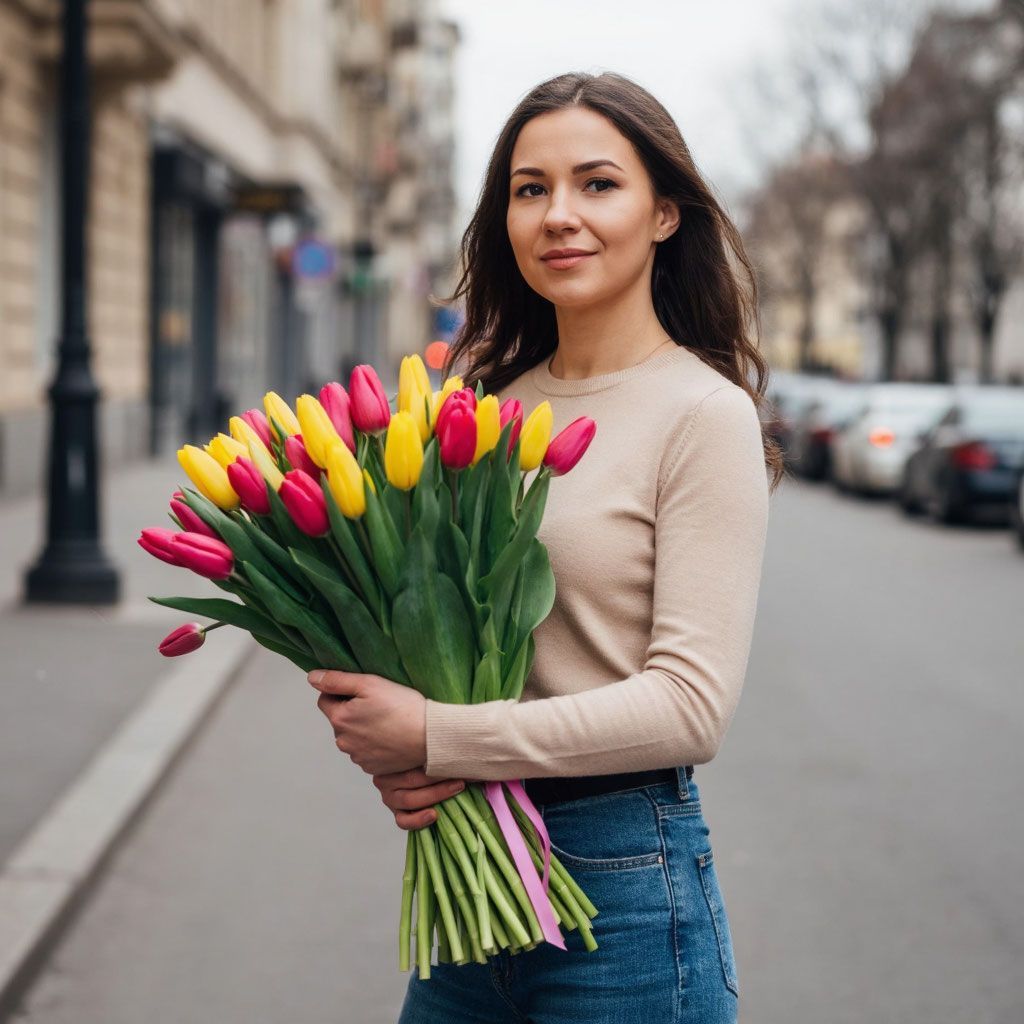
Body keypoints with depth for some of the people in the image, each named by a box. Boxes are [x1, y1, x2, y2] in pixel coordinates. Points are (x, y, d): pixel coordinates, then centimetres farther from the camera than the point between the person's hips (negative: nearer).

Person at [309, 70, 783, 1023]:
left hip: (623, 880, -5)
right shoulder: (496, 404, 6)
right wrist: (391, 755, -8)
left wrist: (438, 738, -20)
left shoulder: (703, 412, -11)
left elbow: (692, 702, -18)